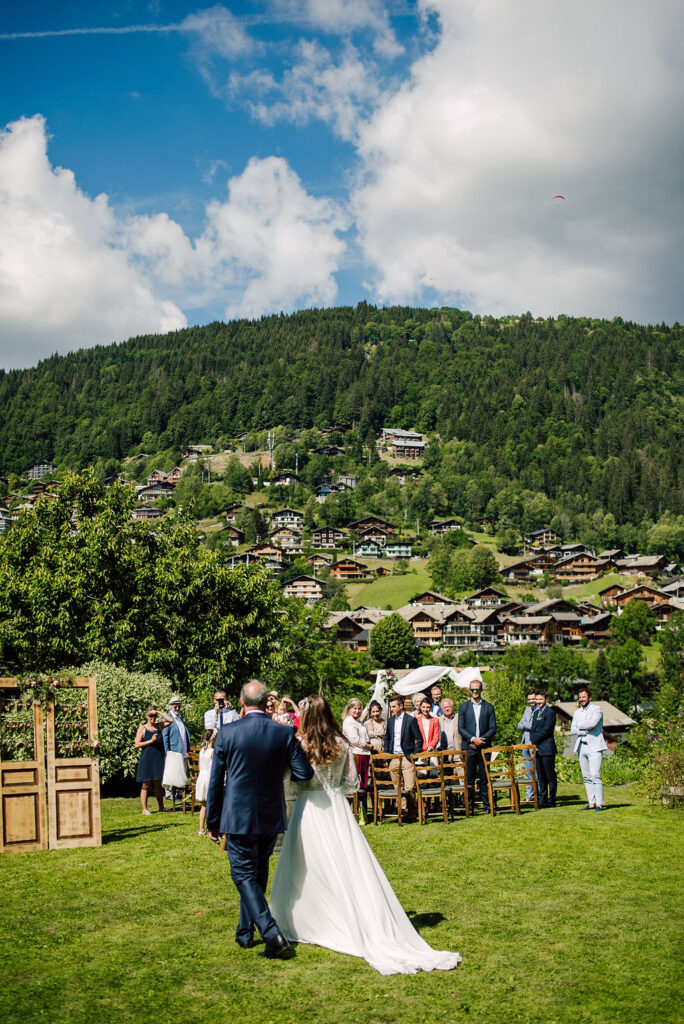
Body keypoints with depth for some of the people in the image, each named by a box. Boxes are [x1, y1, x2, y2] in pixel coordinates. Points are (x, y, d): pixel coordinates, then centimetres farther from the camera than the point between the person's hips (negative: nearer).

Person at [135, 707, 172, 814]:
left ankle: (161, 807, 16)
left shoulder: (159, 726, 11)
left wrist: (159, 712, 0)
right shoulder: (142, 728, -1)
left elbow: (170, 720, 2)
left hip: (159, 758, 4)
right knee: (146, 785, 1)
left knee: (158, 784, 9)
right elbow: (137, 744, -6)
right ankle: (145, 808, 6)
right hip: (147, 759, -4)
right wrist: (151, 741, -15)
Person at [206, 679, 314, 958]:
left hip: (238, 817, -3)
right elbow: (304, 773, -5)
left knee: (244, 876, 2)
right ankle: (245, 933, 31)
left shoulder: (227, 733, -9)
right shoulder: (284, 733, -6)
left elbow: (215, 782, -4)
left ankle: (272, 932, -13)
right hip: (271, 817, 4)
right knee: (257, 875, 19)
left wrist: (213, 822, 6)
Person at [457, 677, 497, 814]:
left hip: (484, 746, 0)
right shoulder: (464, 706, 8)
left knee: (484, 777, 1)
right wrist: (473, 739, -10)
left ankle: (487, 805, 6)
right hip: (469, 747, 0)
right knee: (469, 777, 0)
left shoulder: (489, 707, 9)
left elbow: (493, 728, 4)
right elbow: (460, 728, 3)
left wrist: (481, 740, -9)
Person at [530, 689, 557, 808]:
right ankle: (542, 800, 15)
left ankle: (551, 801, 3)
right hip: (537, 749, 8)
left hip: (547, 749, -8)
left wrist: (533, 741, -9)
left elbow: (545, 731, -14)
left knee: (550, 776, -2)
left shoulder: (550, 712, -7)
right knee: (540, 777, 10)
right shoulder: (536, 712, 17)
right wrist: (533, 742, 4)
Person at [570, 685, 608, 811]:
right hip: (582, 747, 6)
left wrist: (579, 725, -3)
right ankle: (591, 803, 9)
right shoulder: (577, 712, 17)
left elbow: (592, 723, -19)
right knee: (586, 777, 5)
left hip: (594, 747, -6)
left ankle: (599, 803, -11)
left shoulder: (597, 709, -1)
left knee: (595, 775, -14)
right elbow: (572, 730, 7)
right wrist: (586, 730, -8)